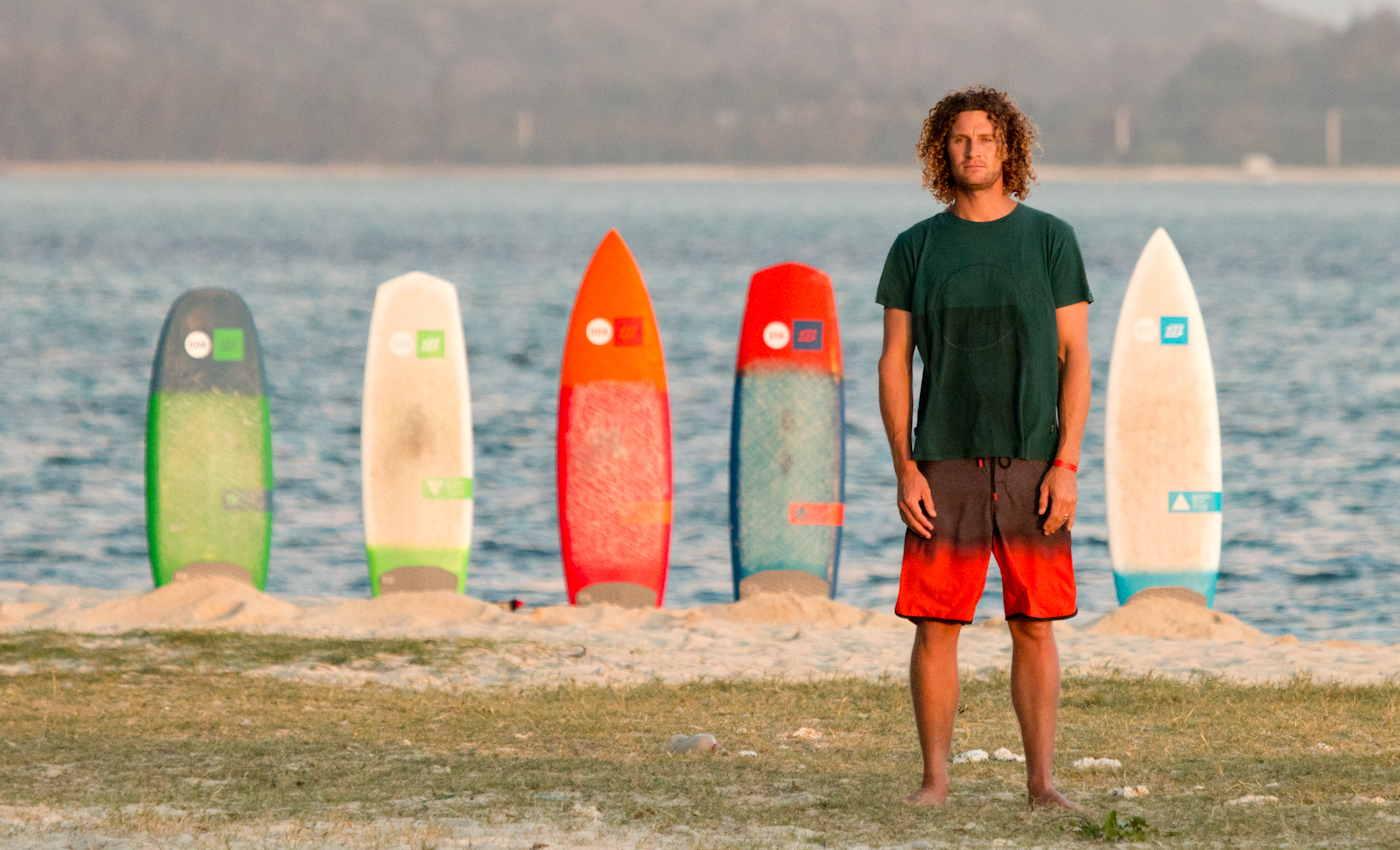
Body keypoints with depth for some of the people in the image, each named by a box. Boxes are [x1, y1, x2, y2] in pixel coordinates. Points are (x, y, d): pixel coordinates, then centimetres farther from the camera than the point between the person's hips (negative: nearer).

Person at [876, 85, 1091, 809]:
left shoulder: (1050, 240, 5)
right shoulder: (917, 248, 7)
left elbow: (1075, 357, 3)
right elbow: (894, 363, 6)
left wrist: (1066, 464, -7)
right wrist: (905, 470, -5)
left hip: (1031, 466, 0)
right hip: (945, 468, 0)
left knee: (1034, 626, 0)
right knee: (935, 624, -2)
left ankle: (1041, 778, 5)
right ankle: (935, 777, 5)